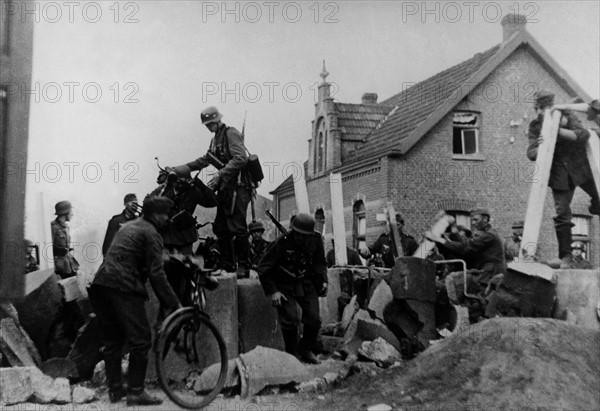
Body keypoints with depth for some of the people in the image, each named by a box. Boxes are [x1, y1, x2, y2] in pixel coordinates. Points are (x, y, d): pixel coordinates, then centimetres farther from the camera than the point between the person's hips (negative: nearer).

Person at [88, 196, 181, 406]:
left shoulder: (128, 226, 24)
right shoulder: (151, 233, -3)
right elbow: (156, 273, -11)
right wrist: (175, 304, -9)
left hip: (100, 285, 9)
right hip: (124, 288, -9)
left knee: (112, 341, 16)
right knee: (141, 341, -1)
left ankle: (115, 390, 22)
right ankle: (135, 391, 1)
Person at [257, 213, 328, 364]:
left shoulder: (316, 240, -9)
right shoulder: (281, 243, -21)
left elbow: (320, 262, 12)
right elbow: (263, 268, -13)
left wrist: (323, 280, -1)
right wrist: (272, 291, -17)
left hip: (306, 283, 4)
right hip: (284, 286, -4)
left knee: (314, 319, -3)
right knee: (290, 320, -14)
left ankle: (306, 351, 22)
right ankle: (292, 355, 9)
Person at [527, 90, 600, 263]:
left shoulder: (566, 115, -6)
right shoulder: (535, 126, -2)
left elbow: (584, 134, -21)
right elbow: (531, 154, -10)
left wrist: (559, 130, -31)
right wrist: (539, 147, -33)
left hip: (580, 169, 0)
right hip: (559, 174, 0)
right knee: (562, 214, -3)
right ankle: (565, 256, 4)